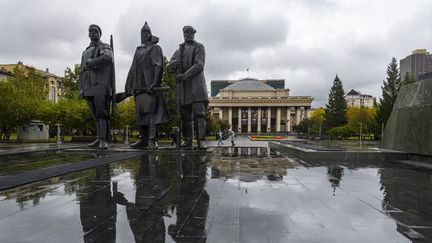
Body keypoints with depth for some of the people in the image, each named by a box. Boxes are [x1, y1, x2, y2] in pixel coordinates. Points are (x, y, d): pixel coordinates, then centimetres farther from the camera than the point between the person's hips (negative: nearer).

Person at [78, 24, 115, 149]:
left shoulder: (105, 47, 7)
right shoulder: (85, 52, 27)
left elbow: (107, 59, -19)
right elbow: (82, 72, 22)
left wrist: (90, 63, -7)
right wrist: (80, 89, 10)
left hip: (101, 86, -6)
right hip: (88, 88, 6)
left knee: (102, 113, -12)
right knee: (96, 115, 5)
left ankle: (103, 140, -15)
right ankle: (99, 139, 8)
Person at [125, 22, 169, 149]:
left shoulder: (155, 48, 4)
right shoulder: (138, 50, 24)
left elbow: (158, 66, -9)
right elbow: (133, 69, 22)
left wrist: (154, 84, -21)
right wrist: (129, 86, 13)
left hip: (150, 86, -7)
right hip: (139, 87, 7)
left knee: (150, 111, -15)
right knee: (140, 113, 7)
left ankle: (152, 140, -17)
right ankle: (143, 140, 13)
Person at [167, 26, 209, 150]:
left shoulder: (199, 47, 6)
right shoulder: (179, 51, 22)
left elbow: (199, 65, -9)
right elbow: (169, 68, 13)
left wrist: (184, 76, -21)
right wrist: (173, 64, -12)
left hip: (197, 85, -4)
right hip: (183, 87, 4)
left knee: (199, 113, -14)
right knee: (185, 115, 2)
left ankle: (201, 141, -16)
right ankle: (187, 141, 6)